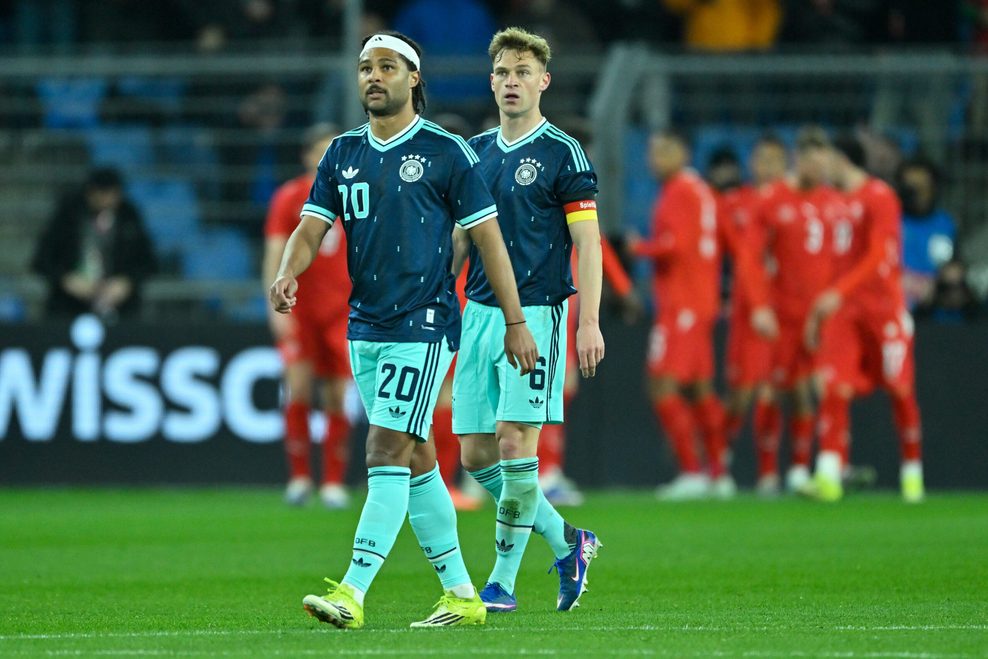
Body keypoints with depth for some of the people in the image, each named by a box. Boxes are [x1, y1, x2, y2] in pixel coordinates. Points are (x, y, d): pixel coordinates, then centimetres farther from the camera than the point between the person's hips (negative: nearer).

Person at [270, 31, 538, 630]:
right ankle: (462, 595, 18)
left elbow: (488, 237, -3)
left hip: (423, 326, -7)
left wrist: (516, 323, -3)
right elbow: (312, 228, 5)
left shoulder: (446, 152, -5)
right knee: (416, 460, 10)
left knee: (388, 453, -13)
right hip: (365, 327, 7)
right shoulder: (343, 154, 11)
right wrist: (288, 274, -17)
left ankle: (353, 593, -18)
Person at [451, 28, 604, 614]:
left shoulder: (563, 153, -4)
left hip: (536, 315, -7)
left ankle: (503, 581, -4)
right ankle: (566, 542, 20)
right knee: (476, 456, 3)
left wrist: (589, 323, -15)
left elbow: (588, 243, -7)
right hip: (479, 314, 7)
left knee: (516, 444, -12)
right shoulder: (476, 152, 14)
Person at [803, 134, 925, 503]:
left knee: (900, 390, -1)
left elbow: (878, 257, -16)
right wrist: (816, 312, 19)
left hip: (883, 305, -6)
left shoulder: (879, 197, -6)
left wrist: (838, 293, -25)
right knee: (835, 389, -9)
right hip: (842, 312, 6)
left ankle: (912, 473, 11)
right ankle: (828, 476, -15)